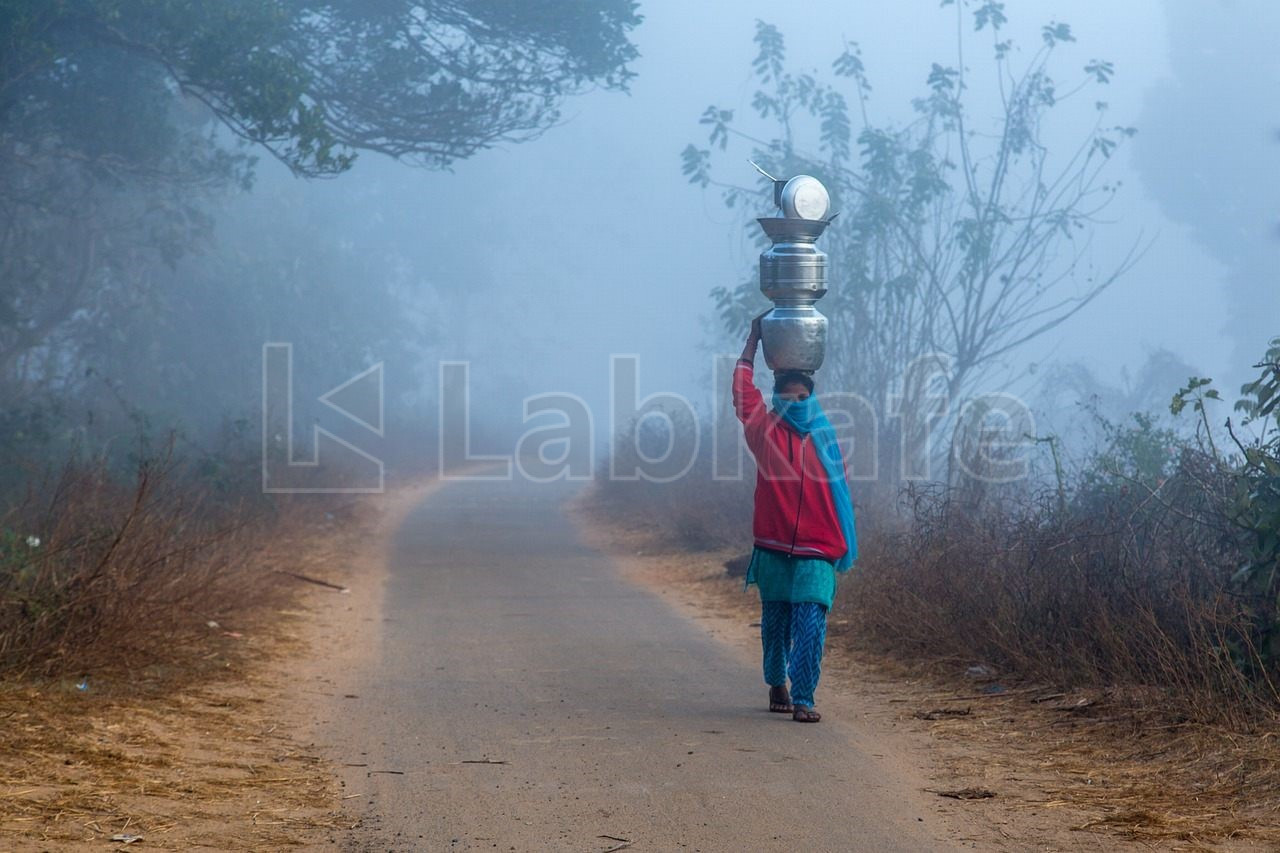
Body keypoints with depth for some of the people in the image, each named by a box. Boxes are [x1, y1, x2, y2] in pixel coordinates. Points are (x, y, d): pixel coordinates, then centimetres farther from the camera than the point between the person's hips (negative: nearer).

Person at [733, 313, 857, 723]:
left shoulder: (824, 439, 8)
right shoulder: (765, 429, 5)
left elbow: (839, 491, 12)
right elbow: (743, 390, -1)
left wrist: (841, 546, 9)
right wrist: (753, 341, -1)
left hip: (815, 554, 0)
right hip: (773, 550, 0)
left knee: (810, 627, -10)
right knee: (775, 624, 11)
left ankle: (803, 699, -11)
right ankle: (776, 685, 29)